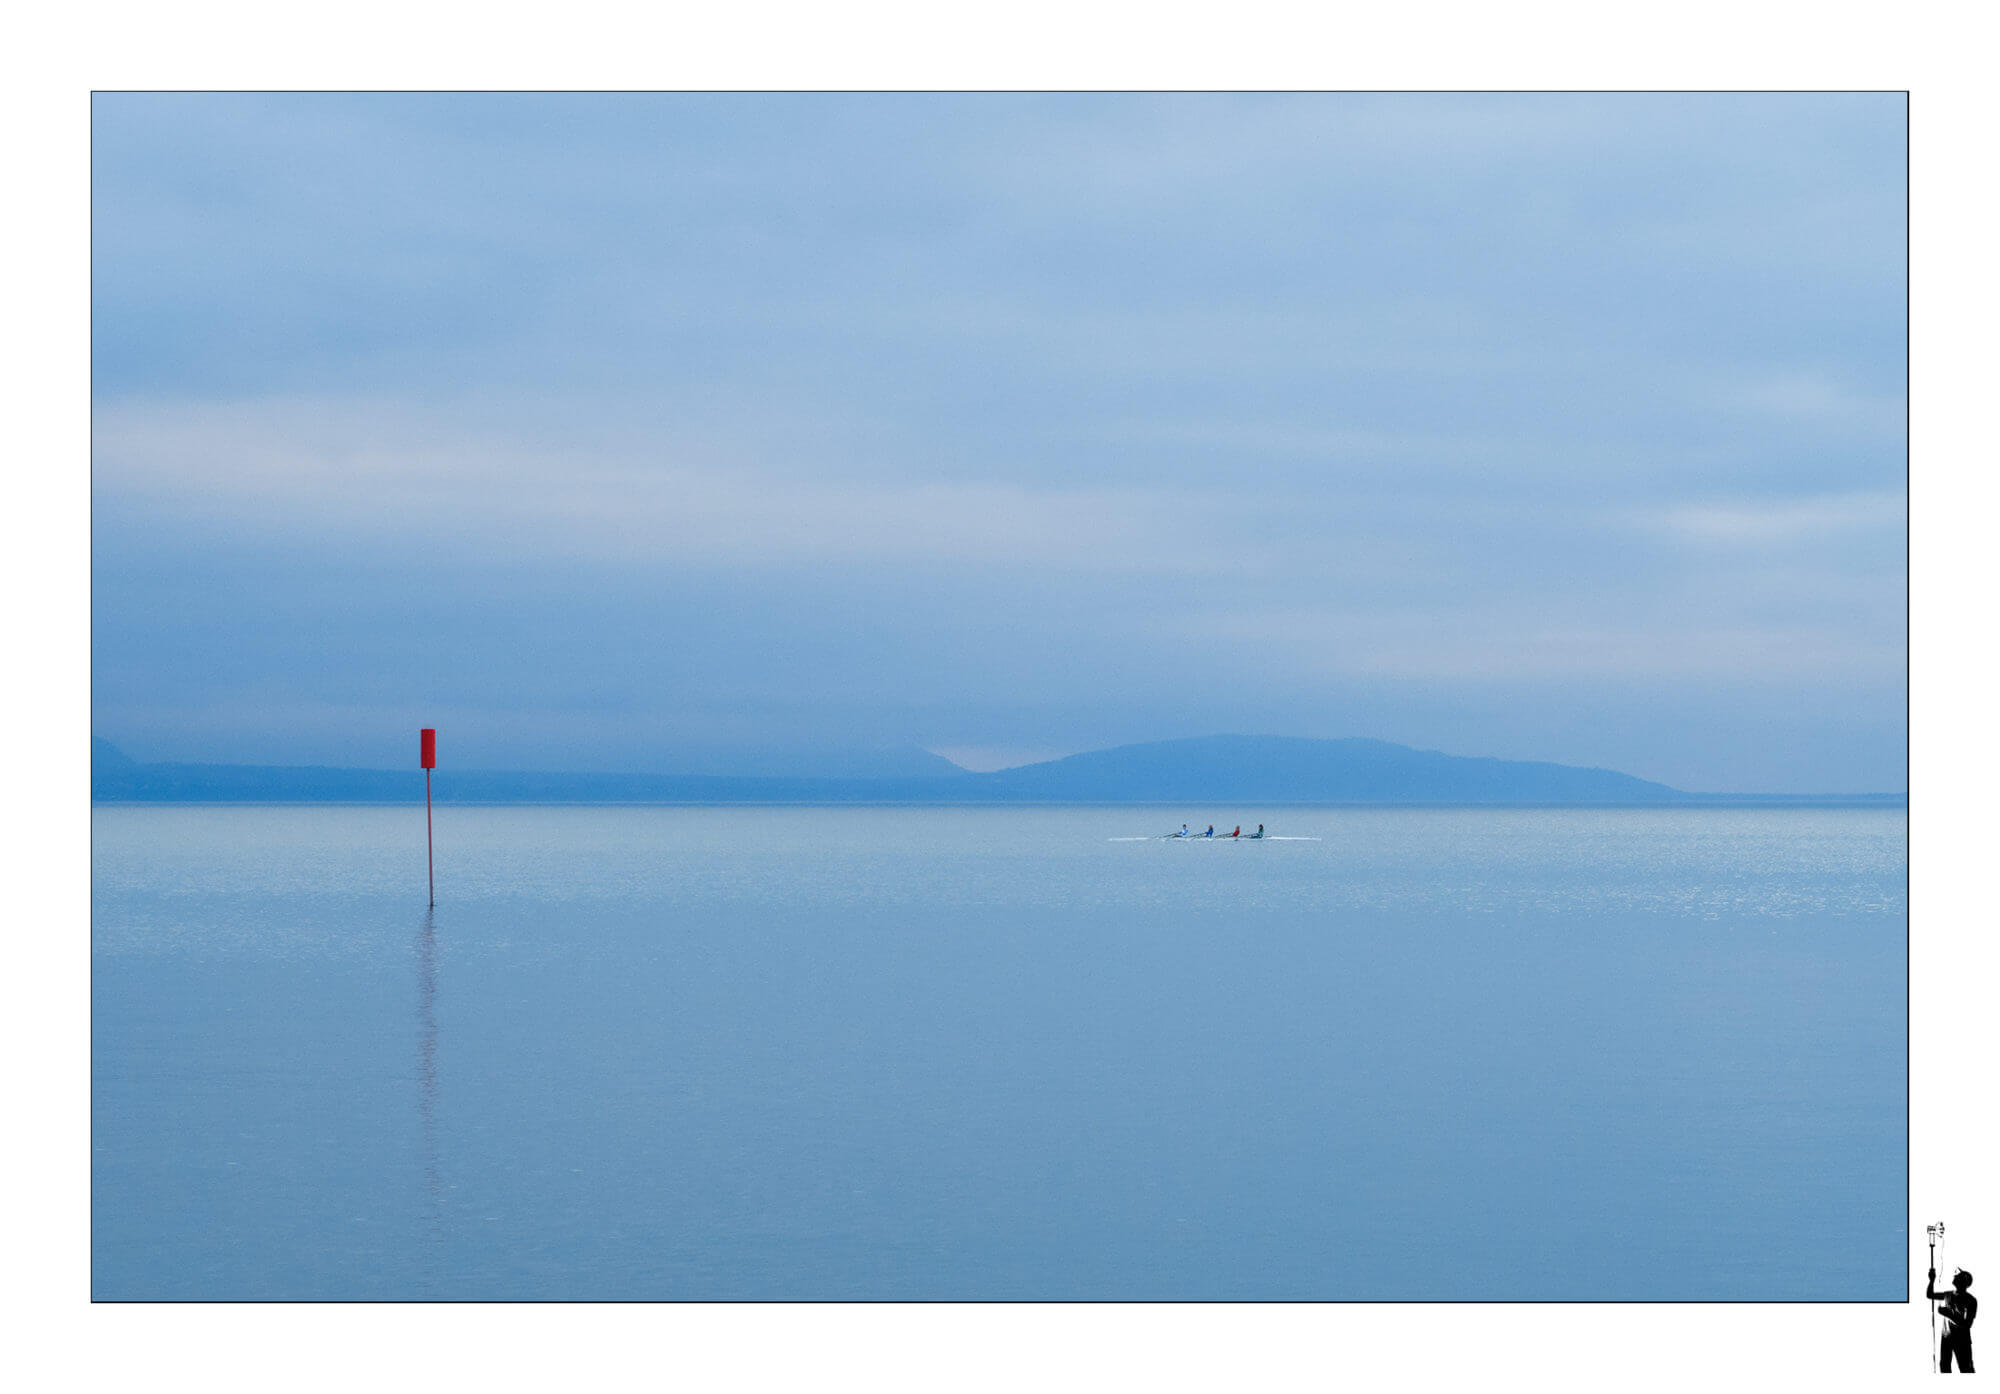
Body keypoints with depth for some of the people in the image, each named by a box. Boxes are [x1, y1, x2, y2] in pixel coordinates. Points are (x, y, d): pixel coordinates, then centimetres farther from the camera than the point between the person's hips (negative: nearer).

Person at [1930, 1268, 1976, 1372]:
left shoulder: (1971, 1300, -15)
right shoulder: (1948, 1295, 3)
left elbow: (1967, 1324, -22)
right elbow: (1929, 1295, 17)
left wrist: (1949, 1315, -28)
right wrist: (1932, 1279, 0)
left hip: (1962, 1340, -6)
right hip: (1946, 1337, 6)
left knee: (1965, 1370, -5)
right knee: (1944, 1366, 11)